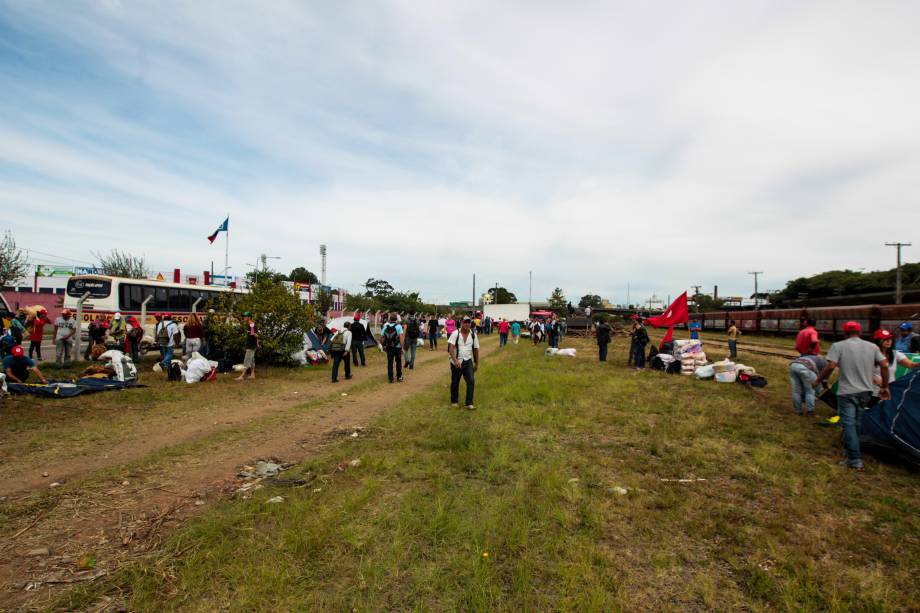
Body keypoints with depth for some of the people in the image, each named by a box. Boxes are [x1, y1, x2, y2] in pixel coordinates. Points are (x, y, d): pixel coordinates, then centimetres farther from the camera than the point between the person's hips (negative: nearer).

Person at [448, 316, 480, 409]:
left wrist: (477, 363, 11)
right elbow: (450, 347, -19)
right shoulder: (455, 333, -10)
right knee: (455, 382, 10)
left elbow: (476, 349, 9)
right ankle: (454, 401, 28)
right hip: (456, 362, -2)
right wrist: (455, 360, -30)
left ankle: (469, 403, -2)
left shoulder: (473, 335, 2)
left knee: (471, 381, -10)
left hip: (468, 362, 2)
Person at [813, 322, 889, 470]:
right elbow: (884, 365, 3)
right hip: (866, 391, 5)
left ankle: (855, 460, -4)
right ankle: (851, 450, 31)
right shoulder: (872, 346, 6)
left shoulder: (838, 346, -8)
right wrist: (884, 387, 13)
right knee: (856, 423, 18)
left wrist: (818, 381, -3)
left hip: (847, 392, -5)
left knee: (849, 424, -2)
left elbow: (830, 366, -16)